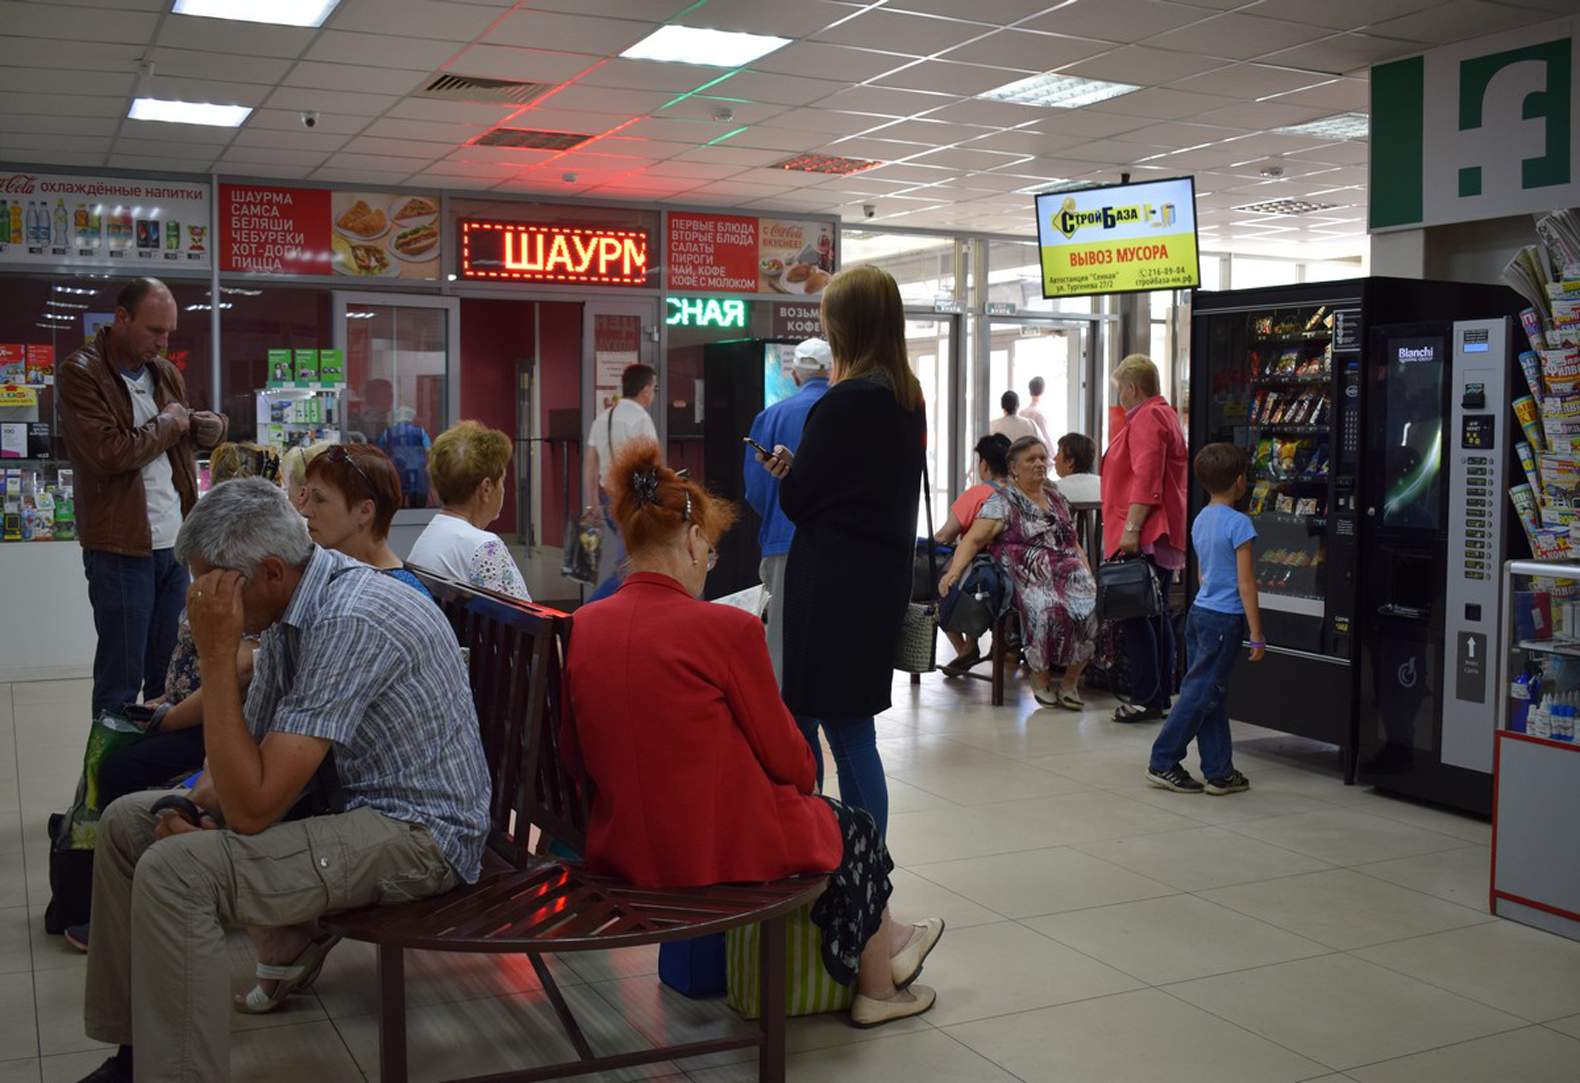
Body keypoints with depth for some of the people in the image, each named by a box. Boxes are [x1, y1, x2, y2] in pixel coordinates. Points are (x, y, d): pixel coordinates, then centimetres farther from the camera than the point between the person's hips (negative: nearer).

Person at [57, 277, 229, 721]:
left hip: (174, 542, 7)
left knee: (170, 673, 11)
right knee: (121, 676, 0)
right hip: (121, 548, -6)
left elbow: (189, 431, 27)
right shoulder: (80, 374, -9)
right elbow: (109, 453, -22)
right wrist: (168, 424, -7)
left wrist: (209, 425, 2)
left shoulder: (165, 372, 12)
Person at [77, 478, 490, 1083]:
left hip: (417, 832, -10)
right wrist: (196, 805, -8)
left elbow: (254, 807, -27)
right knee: (128, 822, 11)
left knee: (175, 872, -25)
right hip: (343, 798, 10)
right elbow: (250, 747, 14)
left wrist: (218, 655, -24)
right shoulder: (290, 607, 3)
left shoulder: (351, 624, -27)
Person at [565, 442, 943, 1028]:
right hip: (725, 851, -6)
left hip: (617, 847, 7)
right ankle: (876, 988, 47)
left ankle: (882, 940, 50)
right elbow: (785, 755, -9)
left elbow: (573, 758, 6)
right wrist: (806, 776, 13)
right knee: (853, 825, 25)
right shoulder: (726, 628, -20)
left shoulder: (584, 626, -3)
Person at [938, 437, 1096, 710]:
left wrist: (1089, 577, 10)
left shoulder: (1058, 500, 24)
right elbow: (973, 539, -4)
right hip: (1029, 578, -5)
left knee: (1095, 606, -27)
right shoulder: (1002, 501, 6)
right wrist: (954, 570, -22)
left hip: (1069, 572, 5)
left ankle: (1070, 681, -10)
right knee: (1049, 610, -37)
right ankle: (1040, 677, -12)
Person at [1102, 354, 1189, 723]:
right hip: (1164, 537, 11)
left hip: (1145, 539, -11)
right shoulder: (1166, 414, 23)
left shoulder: (1146, 419, -11)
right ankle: (1161, 696, 16)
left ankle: (1145, 698, -11)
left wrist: (1131, 528, -24)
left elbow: (1146, 480, -21)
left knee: (1134, 613, -10)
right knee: (1155, 613, 12)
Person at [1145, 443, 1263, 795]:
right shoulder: (1238, 523, -15)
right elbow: (1245, 583, -16)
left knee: (1211, 695, 11)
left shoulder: (1200, 520, 10)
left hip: (1199, 611, 8)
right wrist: (1257, 636, -12)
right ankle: (1163, 763, 3)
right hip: (1225, 620, -8)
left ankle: (1219, 772, 15)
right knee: (1200, 693, -1)